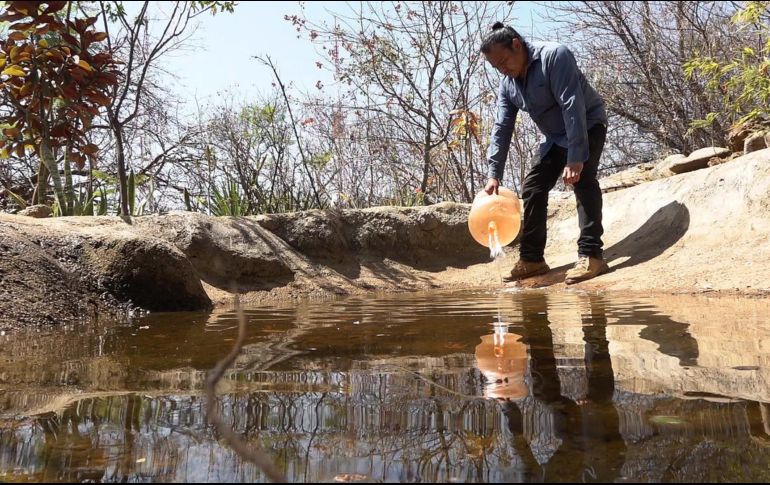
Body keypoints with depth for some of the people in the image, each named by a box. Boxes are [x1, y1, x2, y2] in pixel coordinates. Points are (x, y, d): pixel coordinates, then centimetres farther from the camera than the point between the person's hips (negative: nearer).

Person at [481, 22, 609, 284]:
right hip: (556, 138, 7)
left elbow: (572, 106, -31)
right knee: (532, 189, -1)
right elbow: (502, 128, -2)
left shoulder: (554, 56, -25)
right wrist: (494, 174, -9)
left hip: (588, 126, -7)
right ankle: (532, 259, 5)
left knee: (582, 180, -28)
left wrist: (575, 158, -36)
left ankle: (591, 255, -29)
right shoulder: (507, 85, -3)